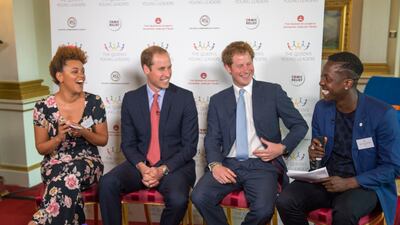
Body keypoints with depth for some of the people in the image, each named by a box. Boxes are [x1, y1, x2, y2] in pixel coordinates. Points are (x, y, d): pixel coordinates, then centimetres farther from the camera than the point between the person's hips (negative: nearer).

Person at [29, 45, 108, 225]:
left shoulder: (94, 102, -3)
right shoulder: (43, 107, -3)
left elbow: (103, 140, 5)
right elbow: (41, 148, 4)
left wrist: (84, 133, -16)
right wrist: (59, 138, -17)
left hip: (88, 164, 1)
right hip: (54, 165, 0)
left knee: (74, 171, -35)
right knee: (70, 181, -36)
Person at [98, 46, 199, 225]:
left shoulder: (185, 98, -3)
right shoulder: (130, 99, 4)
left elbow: (190, 145, -4)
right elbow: (128, 143, 5)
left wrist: (163, 170, -15)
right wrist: (142, 167, -14)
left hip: (174, 166, -2)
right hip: (140, 165, 2)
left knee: (178, 199, -31)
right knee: (107, 183, -25)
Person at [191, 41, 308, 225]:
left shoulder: (272, 91, 7)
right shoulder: (217, 100, 12)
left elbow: (300, 125, 9)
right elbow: (212, 138, 9)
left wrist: (283, 147, -8)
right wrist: (215, 164, -11)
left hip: (262, 164, -2)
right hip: (229, 164, 2)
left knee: (263, 209, -28)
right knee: (199, 197, -23)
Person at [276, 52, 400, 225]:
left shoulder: (382, 114, -13)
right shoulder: (321, 108, 1)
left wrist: (349, 183, -20)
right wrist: (314, 153, -13)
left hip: (364, 184, -4)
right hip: (325, 178, 4)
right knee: (285, 202, -22)